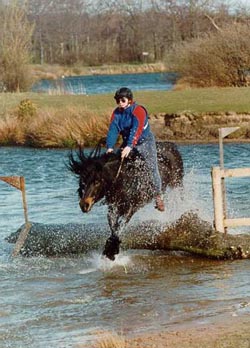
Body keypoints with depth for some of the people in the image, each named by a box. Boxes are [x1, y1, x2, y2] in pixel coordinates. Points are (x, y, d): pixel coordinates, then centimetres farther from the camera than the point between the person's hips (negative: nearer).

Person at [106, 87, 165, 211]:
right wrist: (110, 147, -26)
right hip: (127, 142, 6)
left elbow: (136, 130, -32)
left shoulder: (138, 110, -20)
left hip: (145, 141, -6)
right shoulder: (117, 113, 0)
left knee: (152, 167, -16)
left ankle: (158, 197, -11)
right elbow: (113, 129, -10)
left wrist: (129, 146, -45)